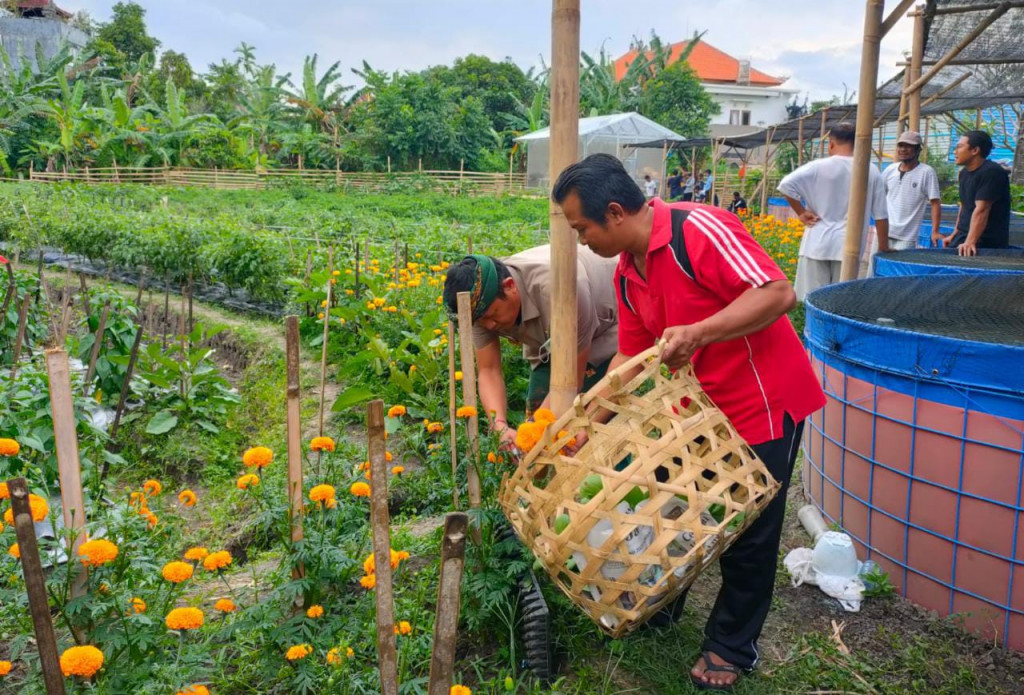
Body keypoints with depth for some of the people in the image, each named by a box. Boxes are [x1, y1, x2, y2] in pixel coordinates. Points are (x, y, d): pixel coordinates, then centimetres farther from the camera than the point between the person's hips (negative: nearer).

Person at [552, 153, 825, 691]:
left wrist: (697, 333, -37)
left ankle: (731, 648, 27)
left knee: (748, 531, 7)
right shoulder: (626, 274, 2)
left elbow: (778, 293, -28)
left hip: (763, 401, -8)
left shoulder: (697, 230, -24)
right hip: (702, 405, 8)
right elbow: (630, 357, 8)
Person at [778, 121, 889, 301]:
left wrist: (801, 213, -3)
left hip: (818, 244, -2)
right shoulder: (872, 173, 2)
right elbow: (881, 217, 4)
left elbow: (786, 184, -13)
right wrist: (883, 248, 13)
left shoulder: (819, 167, -5)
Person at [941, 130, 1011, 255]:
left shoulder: (991, 173, -16)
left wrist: (970, 242, -31)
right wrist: (955, 235, 20)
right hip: (963, 238, 8)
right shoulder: (964, 173, 12)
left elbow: (981, 210, -24)